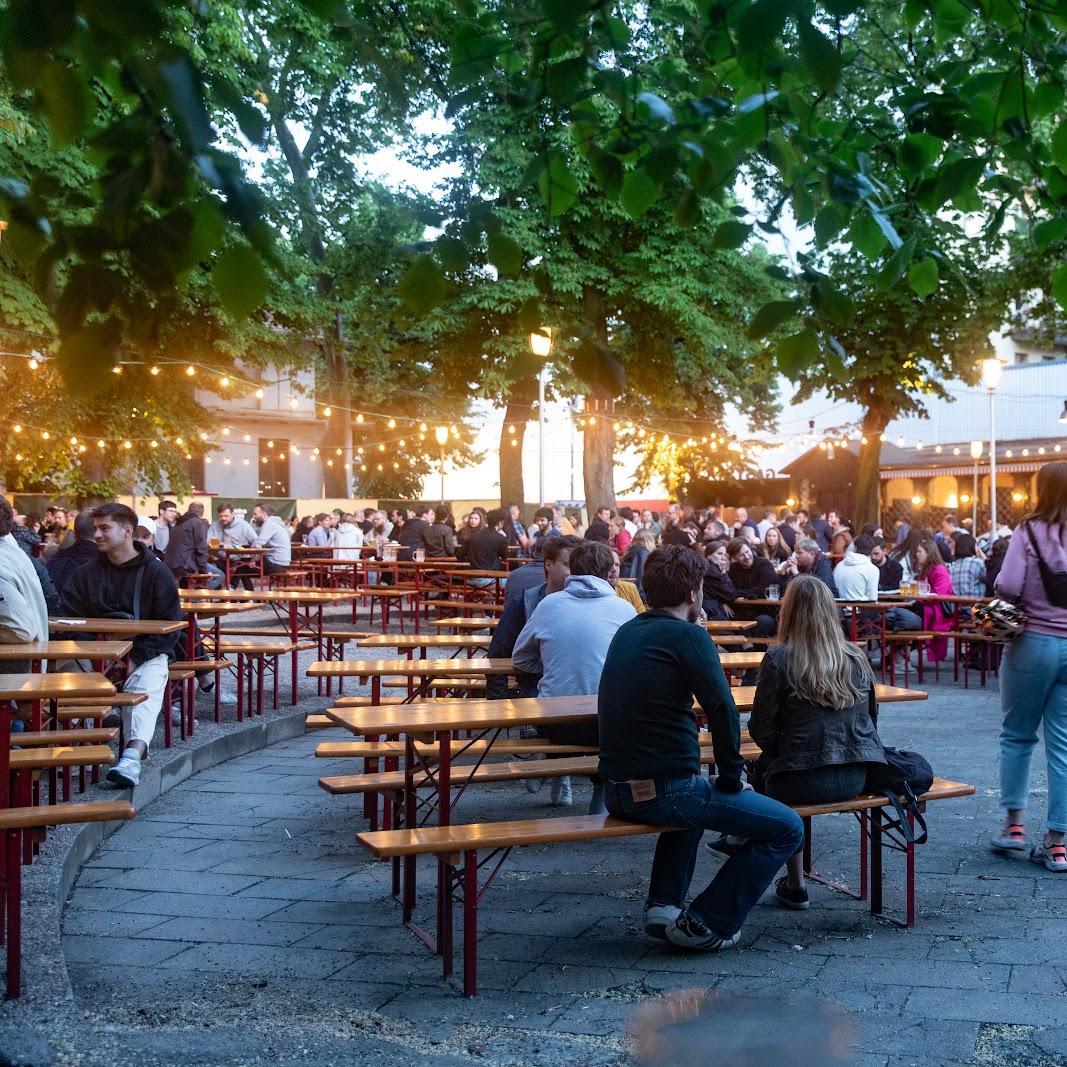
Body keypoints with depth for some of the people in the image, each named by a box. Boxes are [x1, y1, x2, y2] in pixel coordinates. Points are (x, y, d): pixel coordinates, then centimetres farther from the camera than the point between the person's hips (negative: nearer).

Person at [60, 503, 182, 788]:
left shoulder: (157, 573, 4)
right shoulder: (85, 575, 14)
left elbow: (169, 628, 0)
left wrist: (135, 656, -14)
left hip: (146, 655, -3)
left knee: (145, 689, -32)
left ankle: (133, 756, -51)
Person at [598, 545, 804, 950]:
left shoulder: (626, 632, 14)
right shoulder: (687, 634, -10)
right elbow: (722, 710, -17)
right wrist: (730, 779, -5)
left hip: (616, 790, 9)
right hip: (662, 790, -9)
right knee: (787, 829, 0)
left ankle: (664, 902, 26)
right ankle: (706, 923, 2)